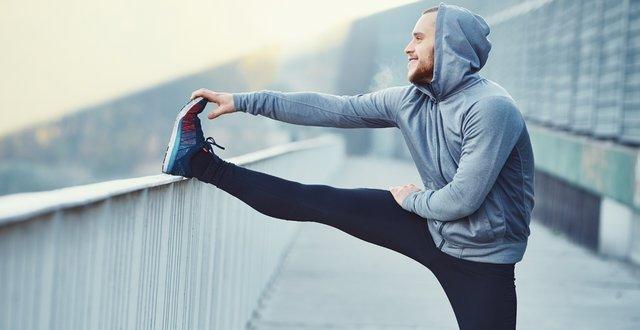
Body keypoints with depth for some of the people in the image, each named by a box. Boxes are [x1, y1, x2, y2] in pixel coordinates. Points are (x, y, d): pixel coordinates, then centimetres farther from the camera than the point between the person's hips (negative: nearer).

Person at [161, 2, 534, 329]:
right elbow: (332, 109, 2)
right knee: (322, 203, 3)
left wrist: (413, 199, -7)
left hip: (481, 261, -6)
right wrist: (245, 101, 2)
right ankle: (202, 164, 10)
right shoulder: (410, 100, -2)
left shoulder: (491, 109, -25)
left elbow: (462, 199, -27)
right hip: (431, 227, 6)